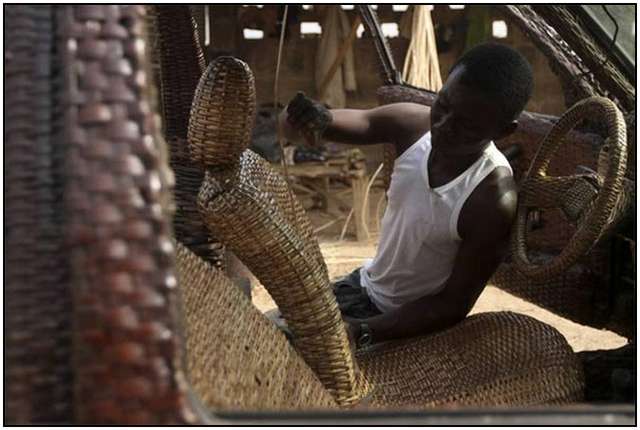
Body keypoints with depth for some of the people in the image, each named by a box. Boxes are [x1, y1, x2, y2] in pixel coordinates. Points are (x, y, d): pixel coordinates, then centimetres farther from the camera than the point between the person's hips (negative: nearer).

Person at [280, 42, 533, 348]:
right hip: (364, 286, 5)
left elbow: (453, 305, -22)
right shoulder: (412, 124, -18)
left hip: (416, 325, -5)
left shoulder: (492, 203, -31)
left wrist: (362, 332, -31)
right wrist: (317, 118, -40)